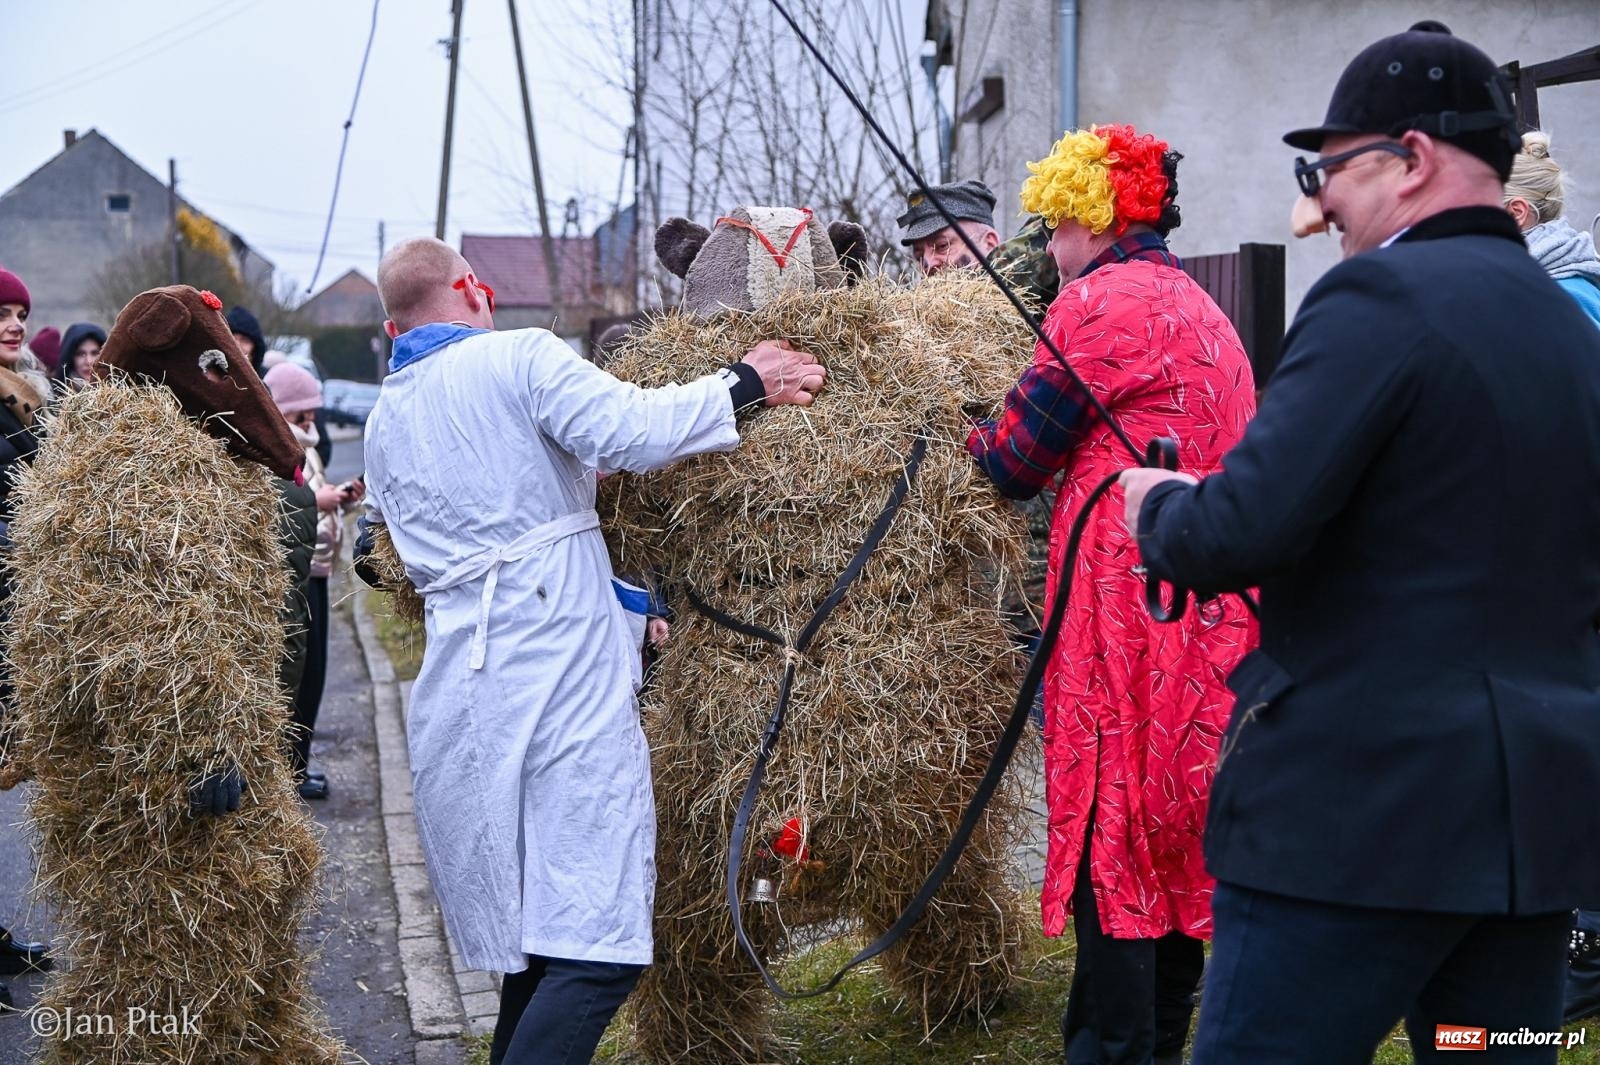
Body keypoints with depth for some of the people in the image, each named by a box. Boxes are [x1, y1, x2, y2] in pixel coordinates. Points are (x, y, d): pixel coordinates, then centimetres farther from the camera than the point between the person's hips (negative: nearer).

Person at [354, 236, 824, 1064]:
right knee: (599, 945, -9)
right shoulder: (517, 357, -2)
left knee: (533, 933, 16)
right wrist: (742, 385, -3)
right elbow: (631, 432, -16)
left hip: (459, 679, 7)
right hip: (559, 672, -7)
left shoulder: (384, 423, 19)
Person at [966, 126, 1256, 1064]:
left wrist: (968, 435, 15)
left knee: (1110, 821, -3)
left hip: (1127, 597, -9)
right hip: (1213, 600, 9)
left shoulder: (1101, 300, -9)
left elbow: (1016, 459, -6)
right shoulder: (1201, 308, 19)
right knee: (1179, 815, 14)